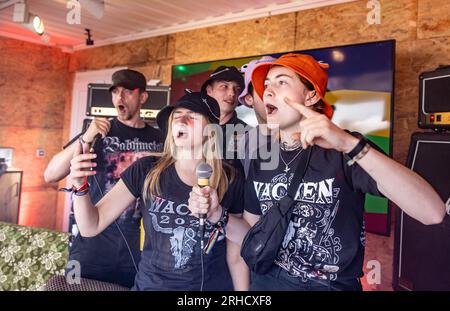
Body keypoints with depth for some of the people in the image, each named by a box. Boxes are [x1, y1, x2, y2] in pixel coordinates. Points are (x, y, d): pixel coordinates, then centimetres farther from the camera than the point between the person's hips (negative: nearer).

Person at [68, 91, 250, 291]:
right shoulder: (146, 171, -12)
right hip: (151, 284, 1)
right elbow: (91, 226, -11)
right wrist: (80, 186, -25)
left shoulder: (231, 180, -12)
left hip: (214, 285, 0)